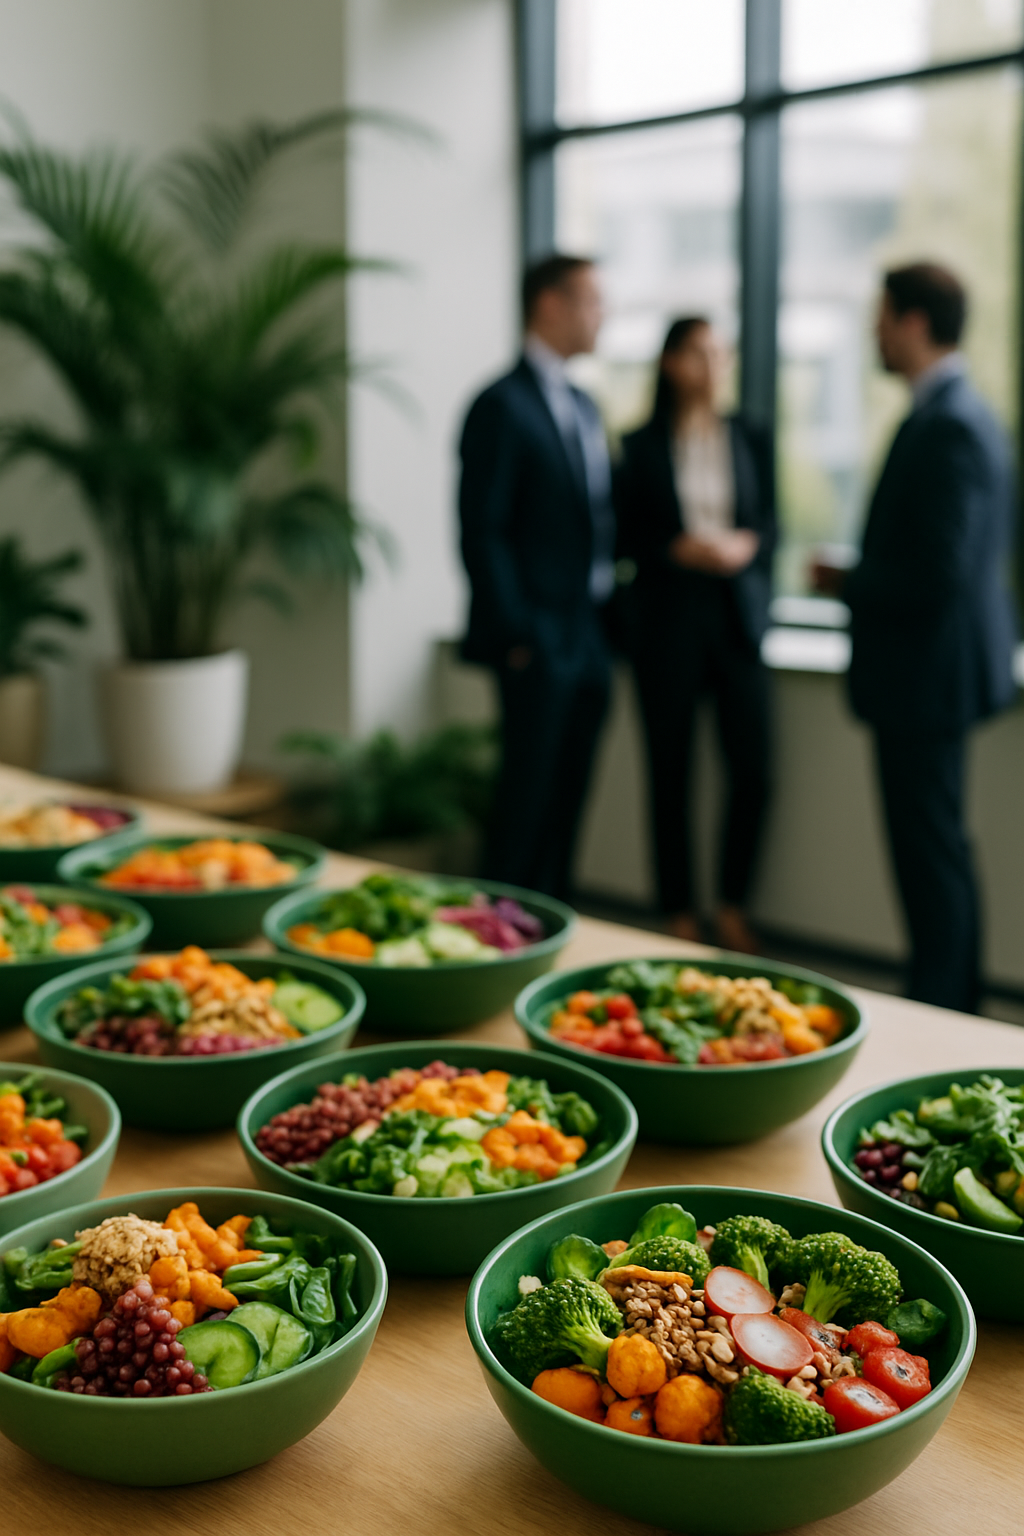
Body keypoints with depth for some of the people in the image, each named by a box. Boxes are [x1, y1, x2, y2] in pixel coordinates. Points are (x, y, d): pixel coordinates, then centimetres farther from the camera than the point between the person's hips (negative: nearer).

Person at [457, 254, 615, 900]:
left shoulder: (584, 405, 17)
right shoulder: (503, 407, -10)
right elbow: (483, 532, -14)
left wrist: (607, 617, 13)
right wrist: (515, 635, -16)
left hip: (589, 640, 8)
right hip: (539, 645, -8)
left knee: (568, 799, 13)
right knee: (528, 801, -2)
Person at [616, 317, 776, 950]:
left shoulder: (752, 439, 11)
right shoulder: (642, 446, 4)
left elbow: (771, 524, 8)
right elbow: (628, 536, 1)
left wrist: (743, 546, -12)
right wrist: (679, 549, -15)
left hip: (739, 618, 2)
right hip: (668, 618, -2)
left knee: (753, 773, -3)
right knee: (671, 773, 2)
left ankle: (733, 909, 16)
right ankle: (680, 915, 14)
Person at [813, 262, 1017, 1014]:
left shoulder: (947, 426, -20)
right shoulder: (963, 412, 12)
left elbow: (936, 576, -26)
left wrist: (847, 584, -11)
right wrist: (860, 579, 11)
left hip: (927, 671, -11)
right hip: (940, 670, 11)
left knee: (931, 854, -2)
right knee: (939, 848, 18)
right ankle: (957, 1008, 29)